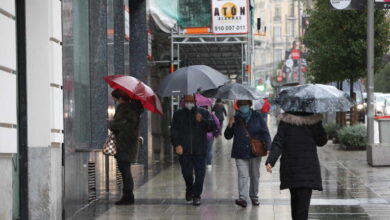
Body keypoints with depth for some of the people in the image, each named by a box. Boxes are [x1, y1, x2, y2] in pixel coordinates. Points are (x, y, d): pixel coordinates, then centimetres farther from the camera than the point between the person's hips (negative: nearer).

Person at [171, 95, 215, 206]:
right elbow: (174, 131, 6)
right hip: (184, 150, 1)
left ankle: (196, 195, 7)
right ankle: (189, 190, 31)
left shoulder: (204, 113, 8)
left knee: (200, 174, -5)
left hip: (199, 151, -1)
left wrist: (202, 121, -20)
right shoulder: (178, 114, 10)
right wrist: (177, 145, -8)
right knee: (187, 173, 3)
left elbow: (211, 127, -1)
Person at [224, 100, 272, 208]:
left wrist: (267, 147, -8)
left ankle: (254, 197, 25)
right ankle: (242, 198, -22)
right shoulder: (235, 119, 5)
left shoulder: (257, 117, 3)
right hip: (240, 153, -1)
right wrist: (230, 126, -9)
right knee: (243, 175, -13)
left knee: (255, 175, 11)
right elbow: (227, 136, 9)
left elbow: (265, 133, 3)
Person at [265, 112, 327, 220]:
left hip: (290, 167, 3)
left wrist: (270, 161, -16)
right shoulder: (313, 120, -5)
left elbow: (278, 142, -10)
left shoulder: (285, 121, -1)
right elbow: (322, 141, 3)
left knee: (294, 197, 19)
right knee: (304, 199, -6)